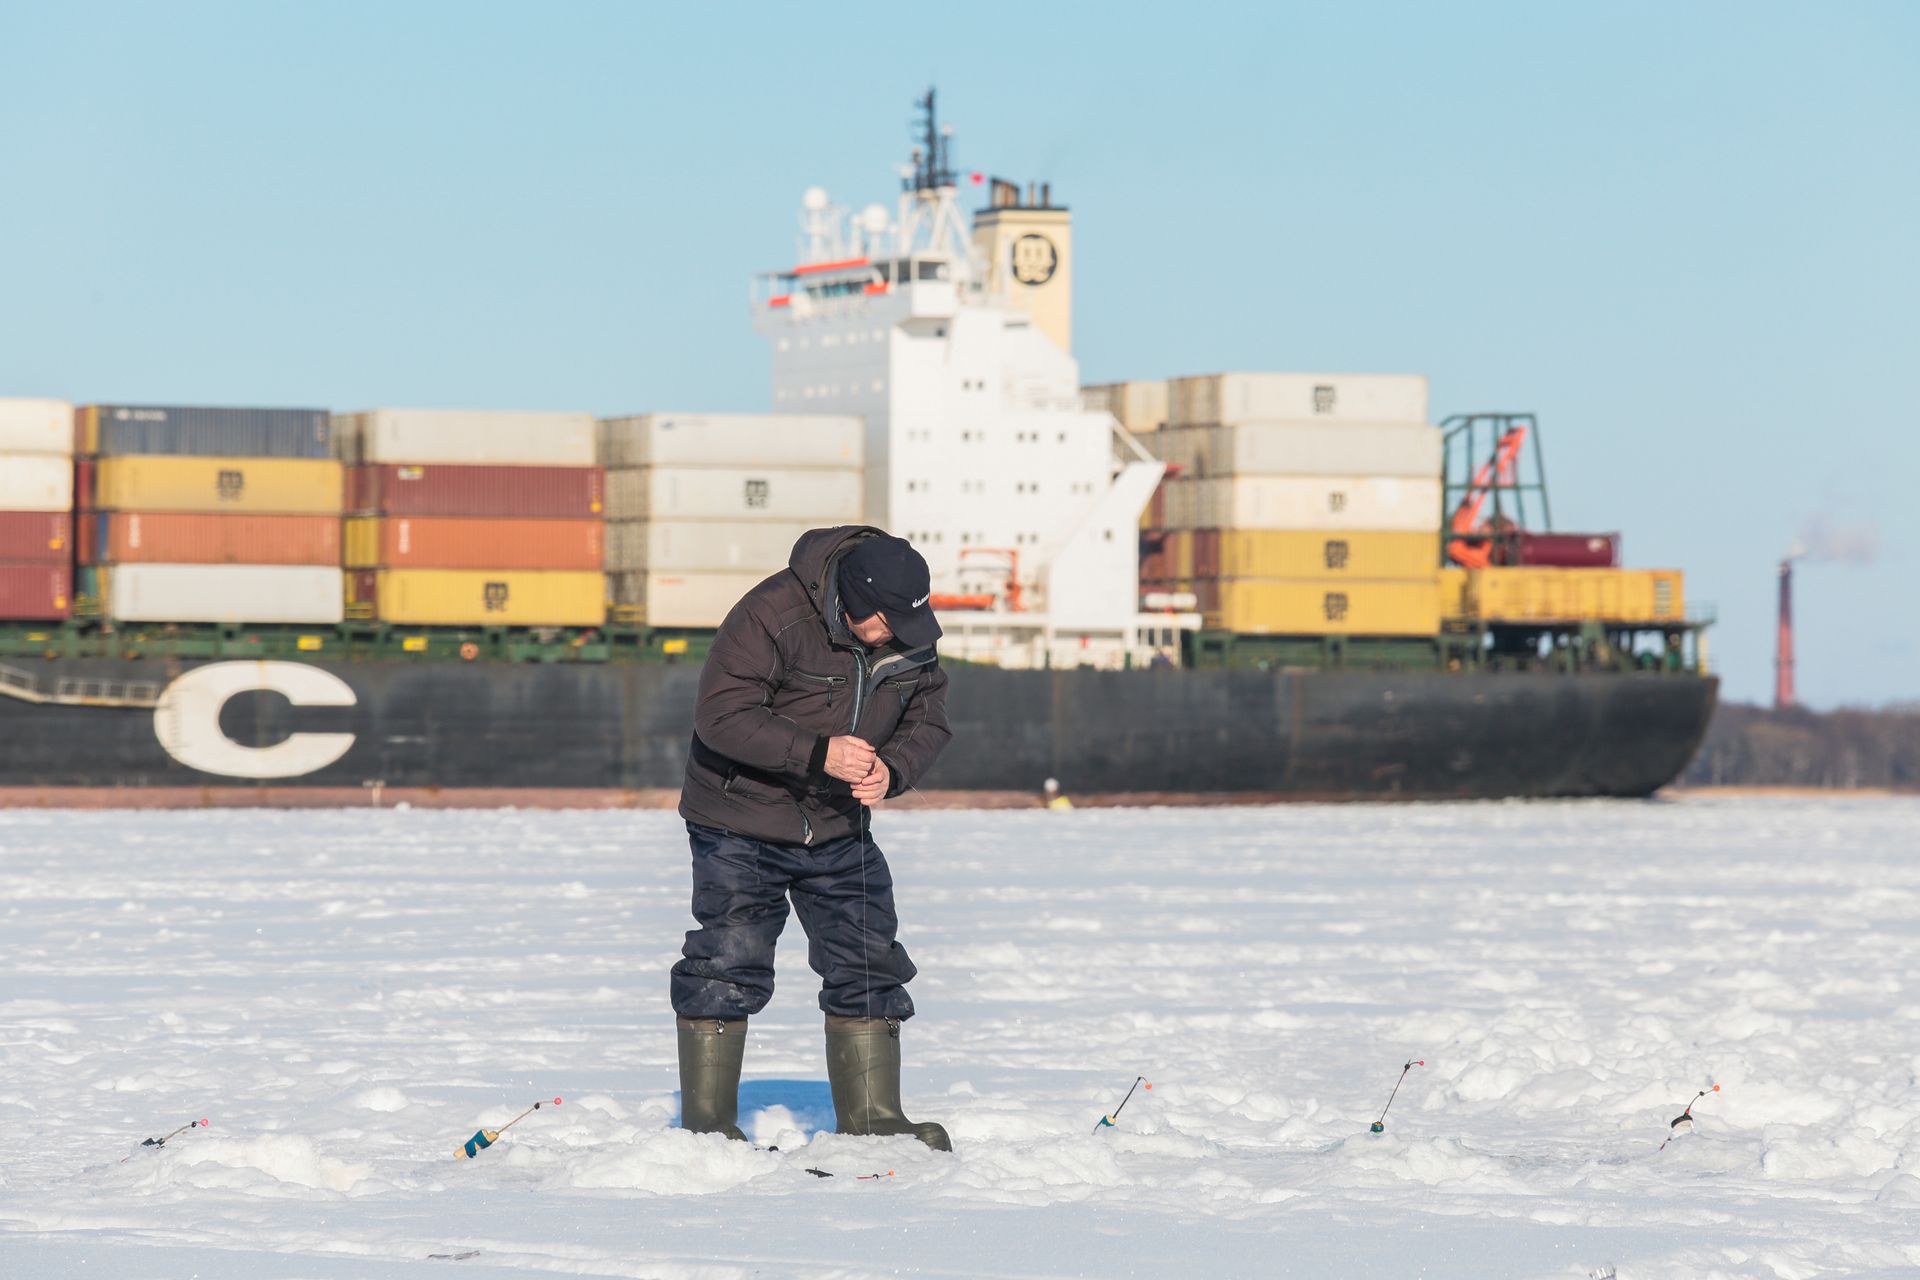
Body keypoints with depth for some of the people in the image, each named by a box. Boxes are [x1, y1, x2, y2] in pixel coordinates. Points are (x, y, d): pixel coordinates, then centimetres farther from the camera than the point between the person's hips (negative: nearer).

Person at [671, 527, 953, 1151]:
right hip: (742, 823, -6)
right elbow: (722, 714, -26)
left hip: (838, 830, 6)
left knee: (868, 966, 5)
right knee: (728, 967, -6)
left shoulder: (912, 637, -5)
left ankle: (872, 1116, 13)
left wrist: (891, 768, -19)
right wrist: (819, 753, -33)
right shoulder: (772, 615, -24)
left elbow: (928, 720, 4)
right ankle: (706, 1120, 1)